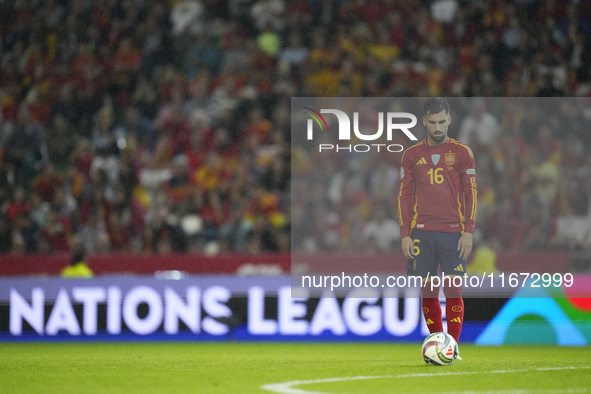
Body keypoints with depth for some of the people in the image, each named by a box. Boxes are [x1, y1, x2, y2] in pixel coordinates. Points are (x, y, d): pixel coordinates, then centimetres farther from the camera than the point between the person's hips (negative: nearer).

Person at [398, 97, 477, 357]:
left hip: (453, 232, -2)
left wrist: (468, 232, -5)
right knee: (428, 291, 2)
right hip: (422, 232, 2)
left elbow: (471, 194, 3)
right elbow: (404, 196, 10)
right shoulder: (412, 155, 9)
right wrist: (405, 235, 2)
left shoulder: (462, 153, 4)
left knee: (453, 291, -7)